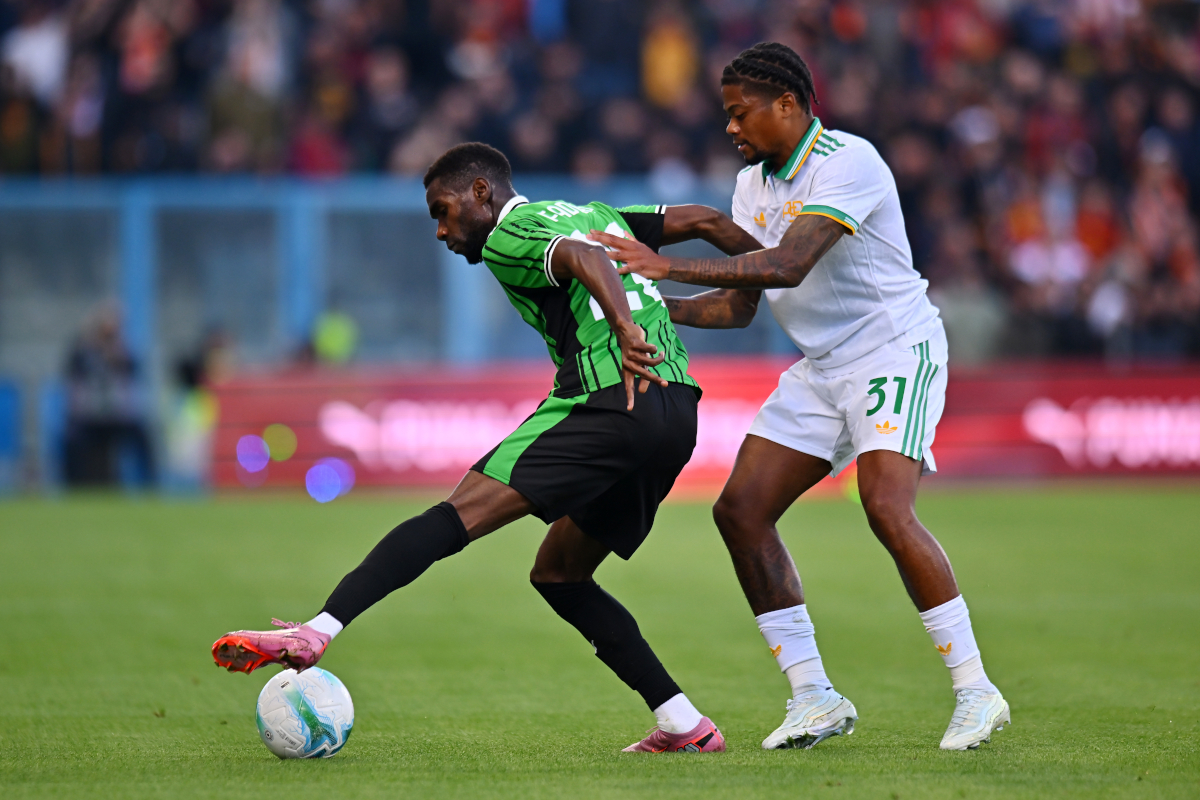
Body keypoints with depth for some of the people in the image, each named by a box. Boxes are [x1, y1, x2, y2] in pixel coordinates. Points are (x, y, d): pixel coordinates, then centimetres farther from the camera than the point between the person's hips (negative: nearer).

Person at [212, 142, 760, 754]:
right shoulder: (598, 214, 29)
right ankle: (684, 724, 13)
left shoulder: (509, 234, 4)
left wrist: (625, 328, -33)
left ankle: (317, 632, -28)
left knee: (459, 515, -14)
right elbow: (704, 221, 27)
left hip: (608, 400, -8)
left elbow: (582, 257, -17)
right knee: (557, 572, 19)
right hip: (680, 412, 8)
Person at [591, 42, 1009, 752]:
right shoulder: (753, 184, 10)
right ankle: (815, 698, 3)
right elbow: (738, 307, 14)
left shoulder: (848, 162, -18)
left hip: (896, 352, -9)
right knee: (741, 510, -3)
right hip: (821, 369, 9)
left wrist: (669, 266, -29)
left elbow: (786, 265, -29)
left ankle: (976, 691, -15)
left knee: (888, 511, -26)